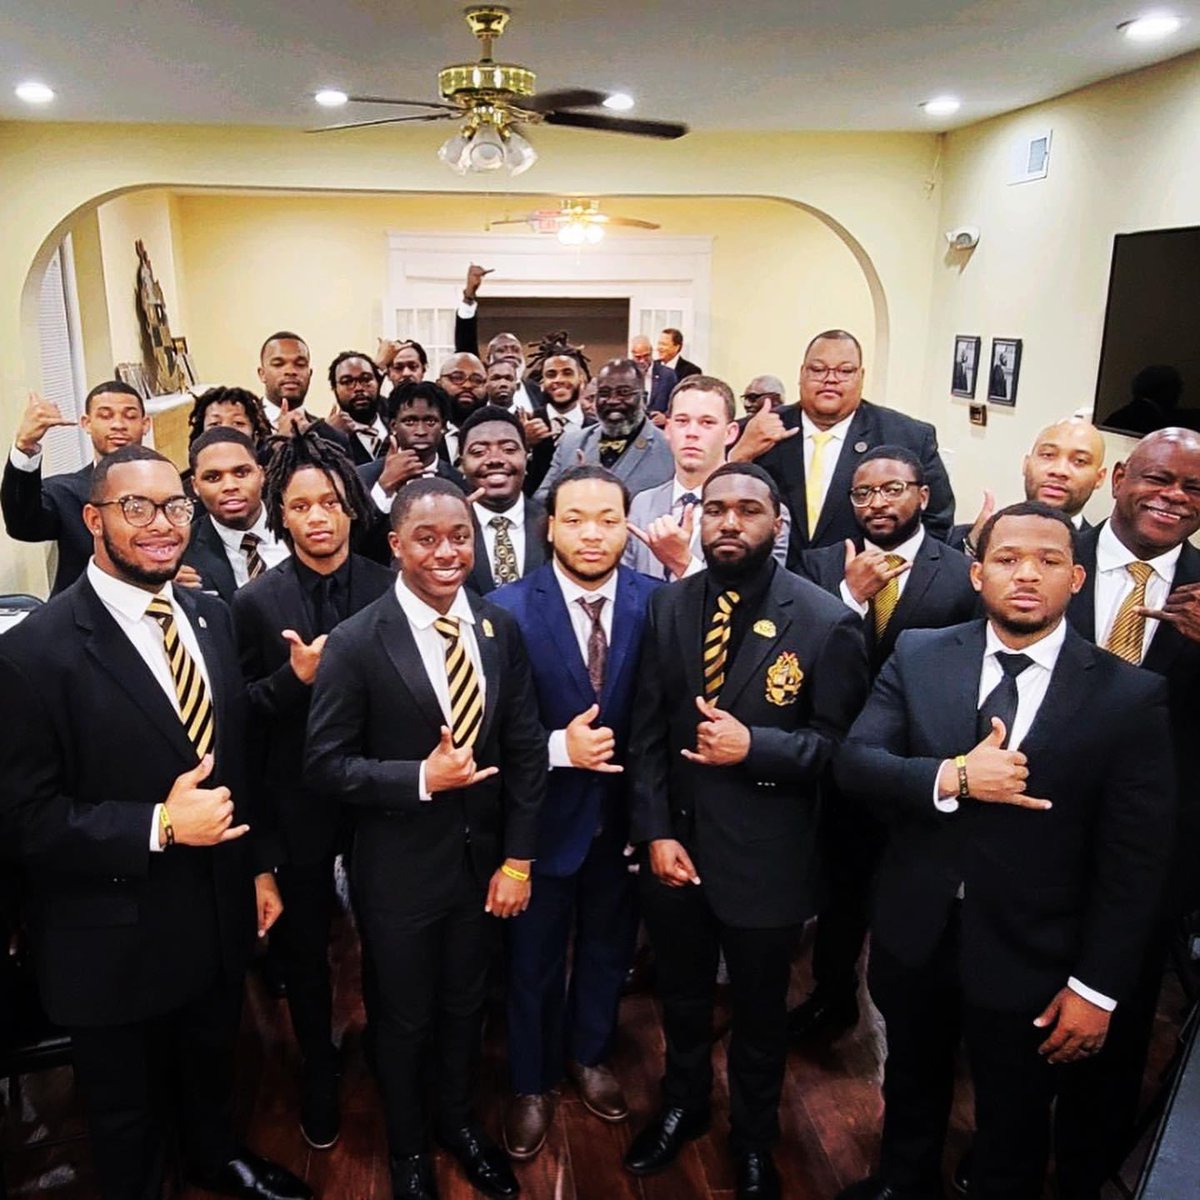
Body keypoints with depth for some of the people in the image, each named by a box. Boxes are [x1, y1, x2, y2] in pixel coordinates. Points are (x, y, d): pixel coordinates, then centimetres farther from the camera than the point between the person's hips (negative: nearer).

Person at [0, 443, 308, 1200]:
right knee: (129, 1115, 20)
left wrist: (259, 866, 9)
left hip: (220, 911, 6)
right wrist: (159, 826, -27)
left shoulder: (212, 617, 0)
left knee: (212, 1065, 31)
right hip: (117, 936, -6)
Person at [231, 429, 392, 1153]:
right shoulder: (256, 602, -7)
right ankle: (320, 1067, 43)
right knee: (305, 941, 18)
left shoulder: (390, 590, -7)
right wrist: (296, 676, -23)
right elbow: (244, 712, -7)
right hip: (299, 799, 0)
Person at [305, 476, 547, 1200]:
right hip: (401, 869, -3)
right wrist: (421, 779, -25)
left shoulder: (501, 629, -5)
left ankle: (459, 1120, 51)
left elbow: (526, 750, -2)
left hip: (483, 860, 3)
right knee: (405, 1017, 18)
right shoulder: (357, 643, -17)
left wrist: (518, 859, -4)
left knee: (467, 1005, 23)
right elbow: (327, 764, -13)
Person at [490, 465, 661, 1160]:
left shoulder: (654, 602, -11)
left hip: (624, 814, 2)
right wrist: (559, 749, -26)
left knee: (608, 947, 24)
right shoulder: (509, 608, -17)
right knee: (534, 960, 18)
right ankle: (533, 1083, 43)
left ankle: (590, 1056, 50)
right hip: (545, 814, -2)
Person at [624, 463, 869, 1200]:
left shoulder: (826, 623, -15)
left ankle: (754, 1138, 47)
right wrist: (654, 831, -8)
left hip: (764, 856, -3)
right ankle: (683, 1105, 53)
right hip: (676, 843, 4)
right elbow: (648, 729, -1)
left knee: (760, 1009, 20)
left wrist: (754, 746, -27)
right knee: (682, 995, 25)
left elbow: (841, 744, -12)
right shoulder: (671, 607, -3)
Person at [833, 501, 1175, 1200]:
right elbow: (854, 762, -12)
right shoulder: (919, 656, -6)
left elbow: (1135, 861, -11)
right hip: (914, 934, 3)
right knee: (911, 1085, 29)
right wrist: (951, 778, -29)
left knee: (1013, 1136, 20)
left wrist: (1098, 987, -10)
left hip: (1028, 959, -3)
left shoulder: (1130, 696, -13)